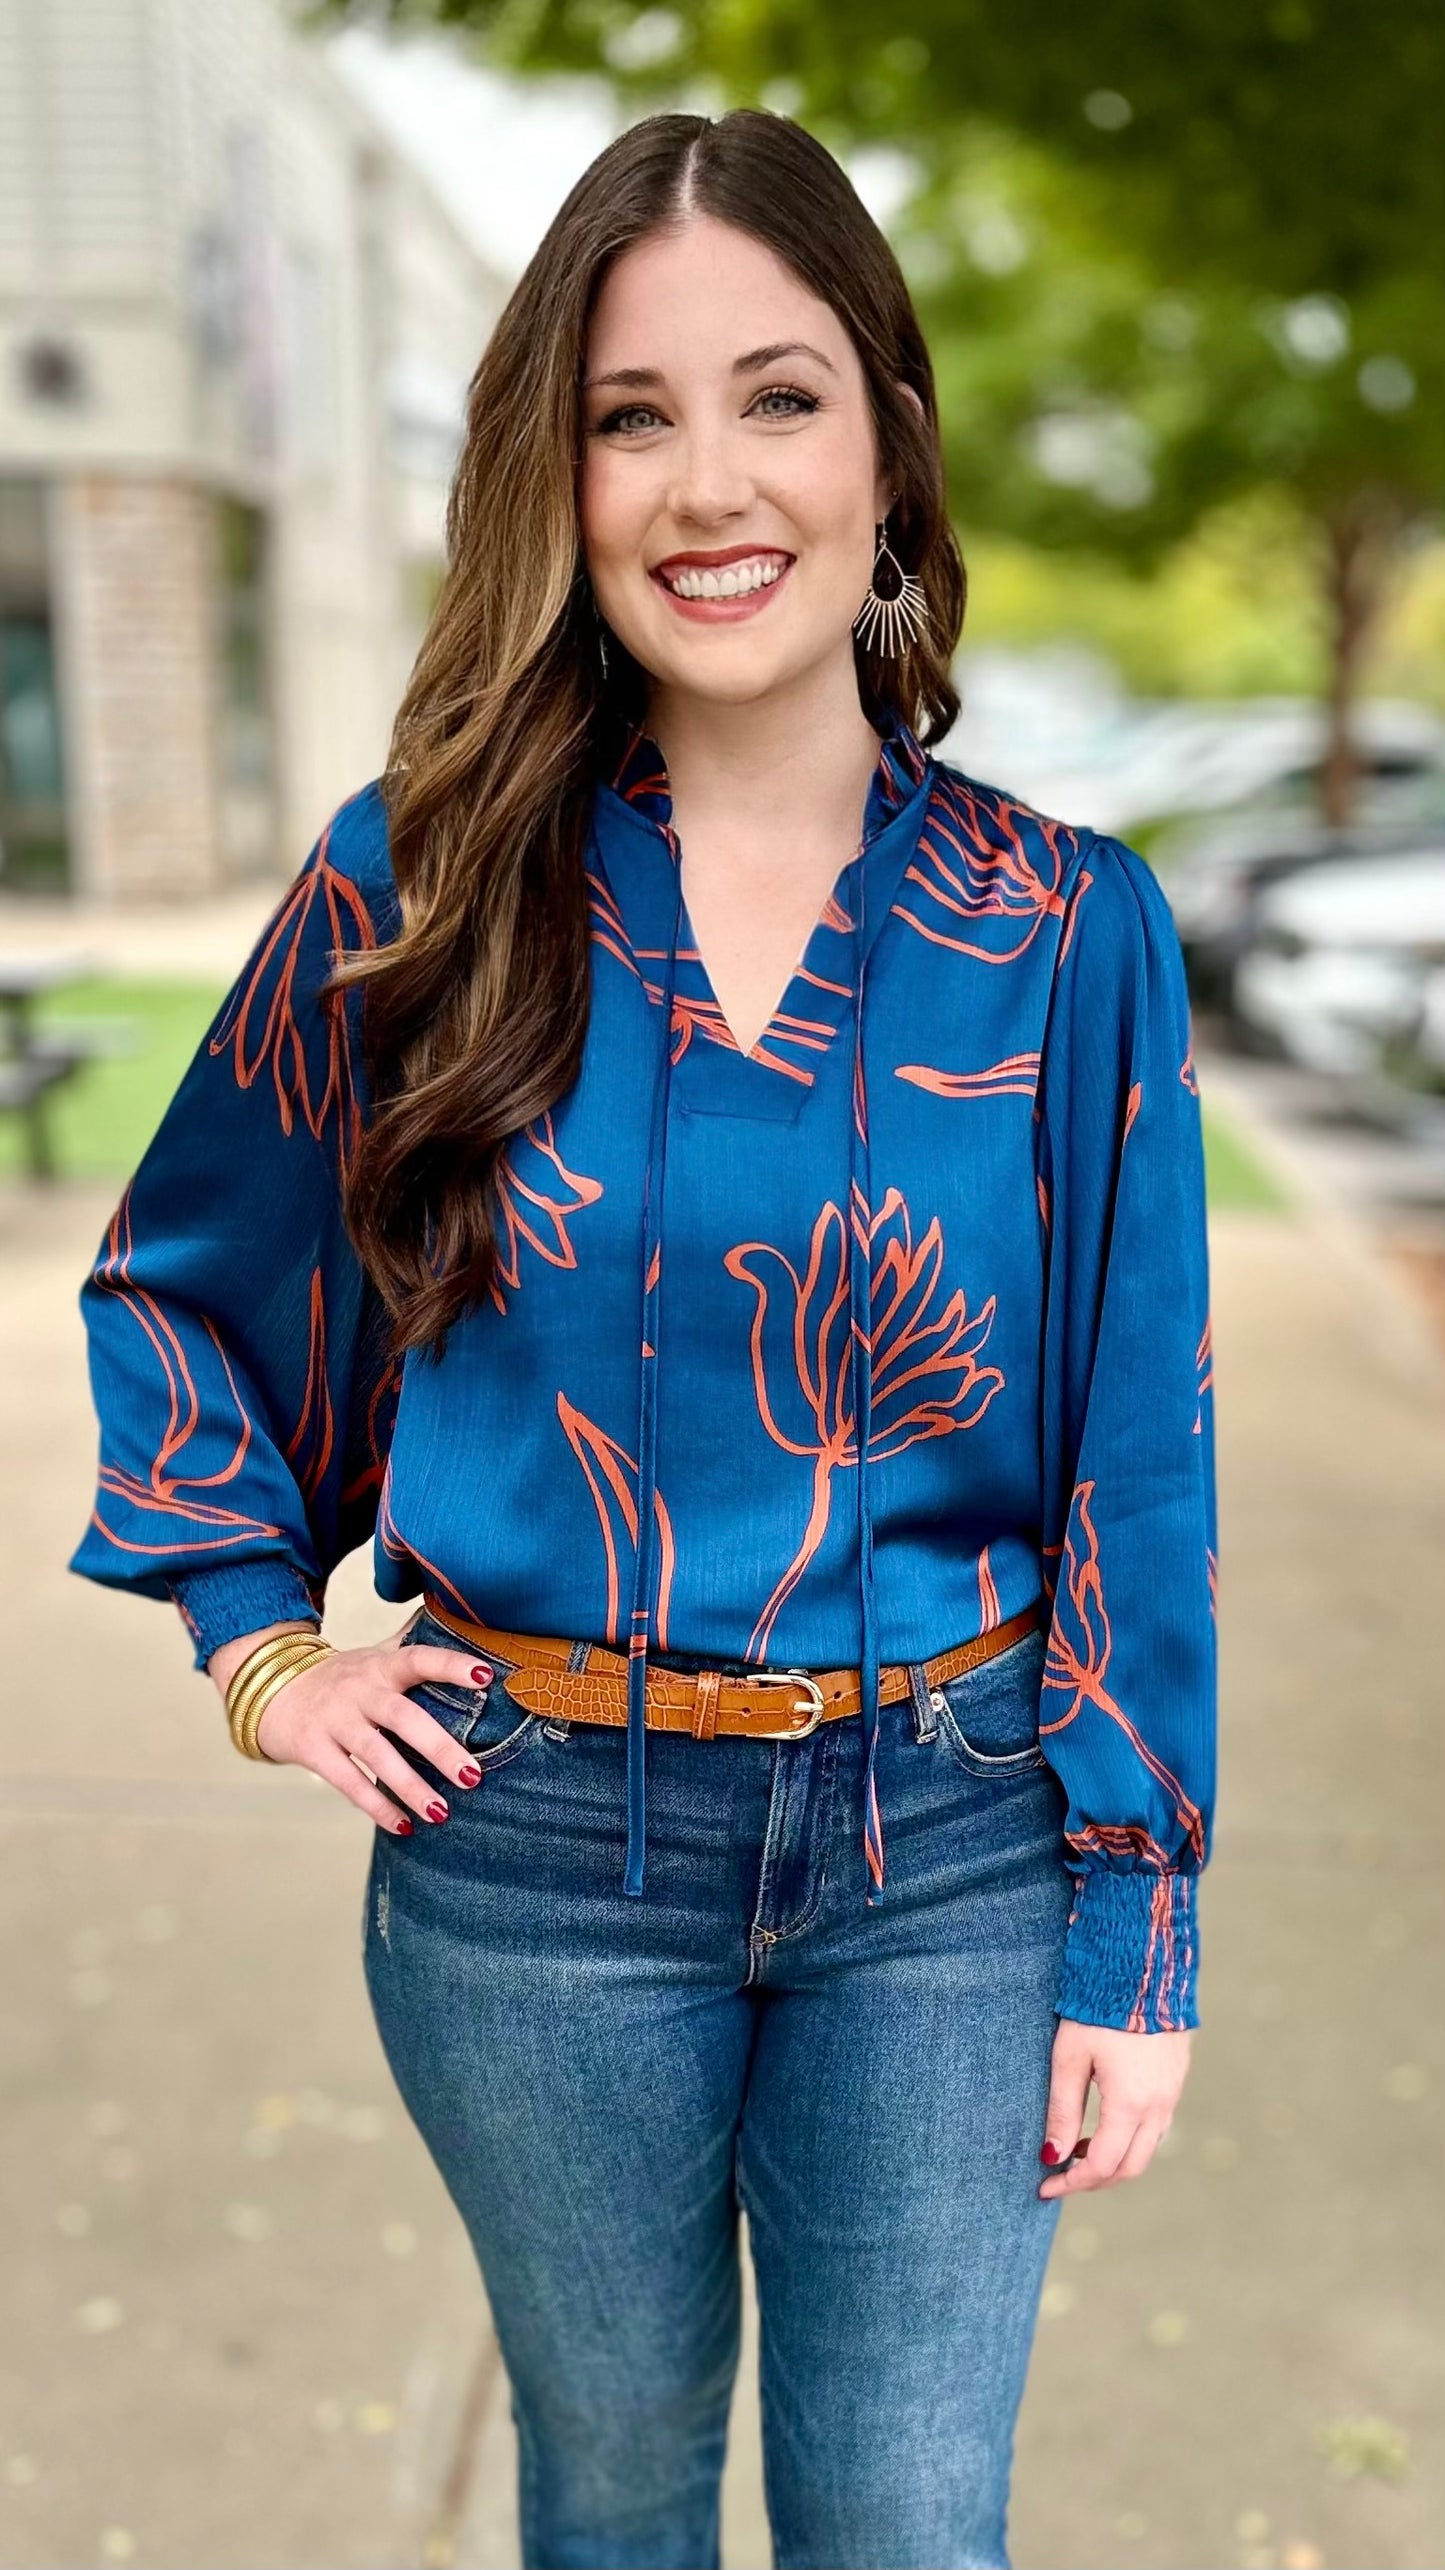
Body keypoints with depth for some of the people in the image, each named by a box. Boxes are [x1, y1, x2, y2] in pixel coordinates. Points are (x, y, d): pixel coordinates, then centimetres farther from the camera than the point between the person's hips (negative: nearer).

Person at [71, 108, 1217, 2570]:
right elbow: (173, 1286, 10)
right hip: (536, 1845, 1)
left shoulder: (1069, 930, -6)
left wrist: (1135, 1933, -2)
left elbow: (1138, 1461, -3)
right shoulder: (418, 888, -6)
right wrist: (259, 1638, 2)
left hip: (948, 1843, 0)